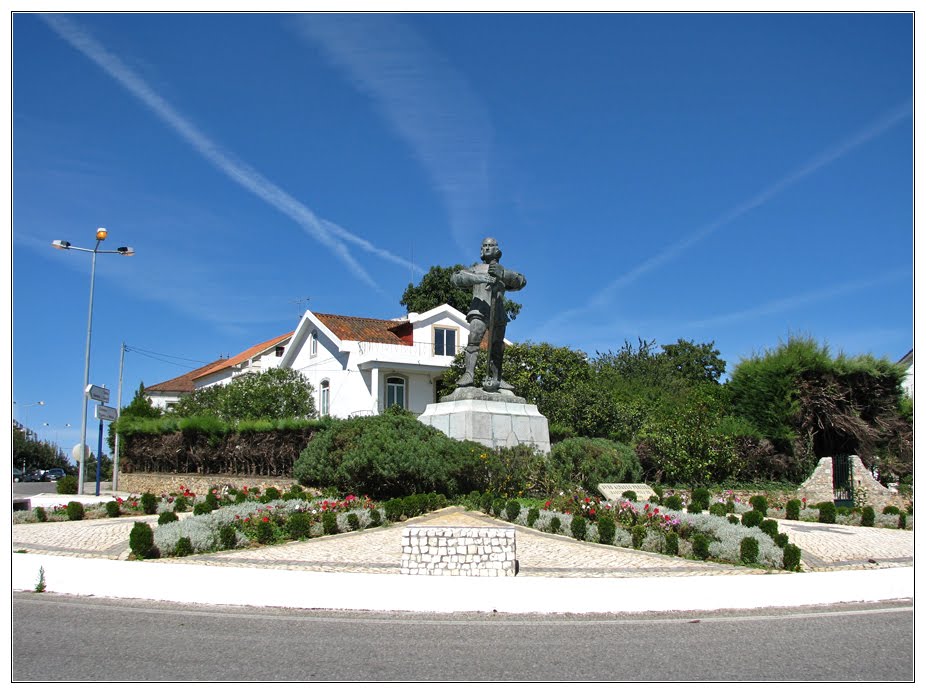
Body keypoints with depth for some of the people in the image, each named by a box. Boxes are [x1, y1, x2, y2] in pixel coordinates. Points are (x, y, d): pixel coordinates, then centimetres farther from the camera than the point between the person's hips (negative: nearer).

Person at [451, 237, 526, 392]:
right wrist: (477, 278, -17)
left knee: (497, 348, 4)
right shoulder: (476, 269, 18)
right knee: (473, 340, -21)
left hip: (498, 315, 3)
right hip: (479, 311, -3)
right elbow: (455, 278, 1)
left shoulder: (505, 273, 22)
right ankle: (469, 374, -30)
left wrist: (502, 273, -19)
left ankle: (495, 379, 12)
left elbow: (521, 282, 1)